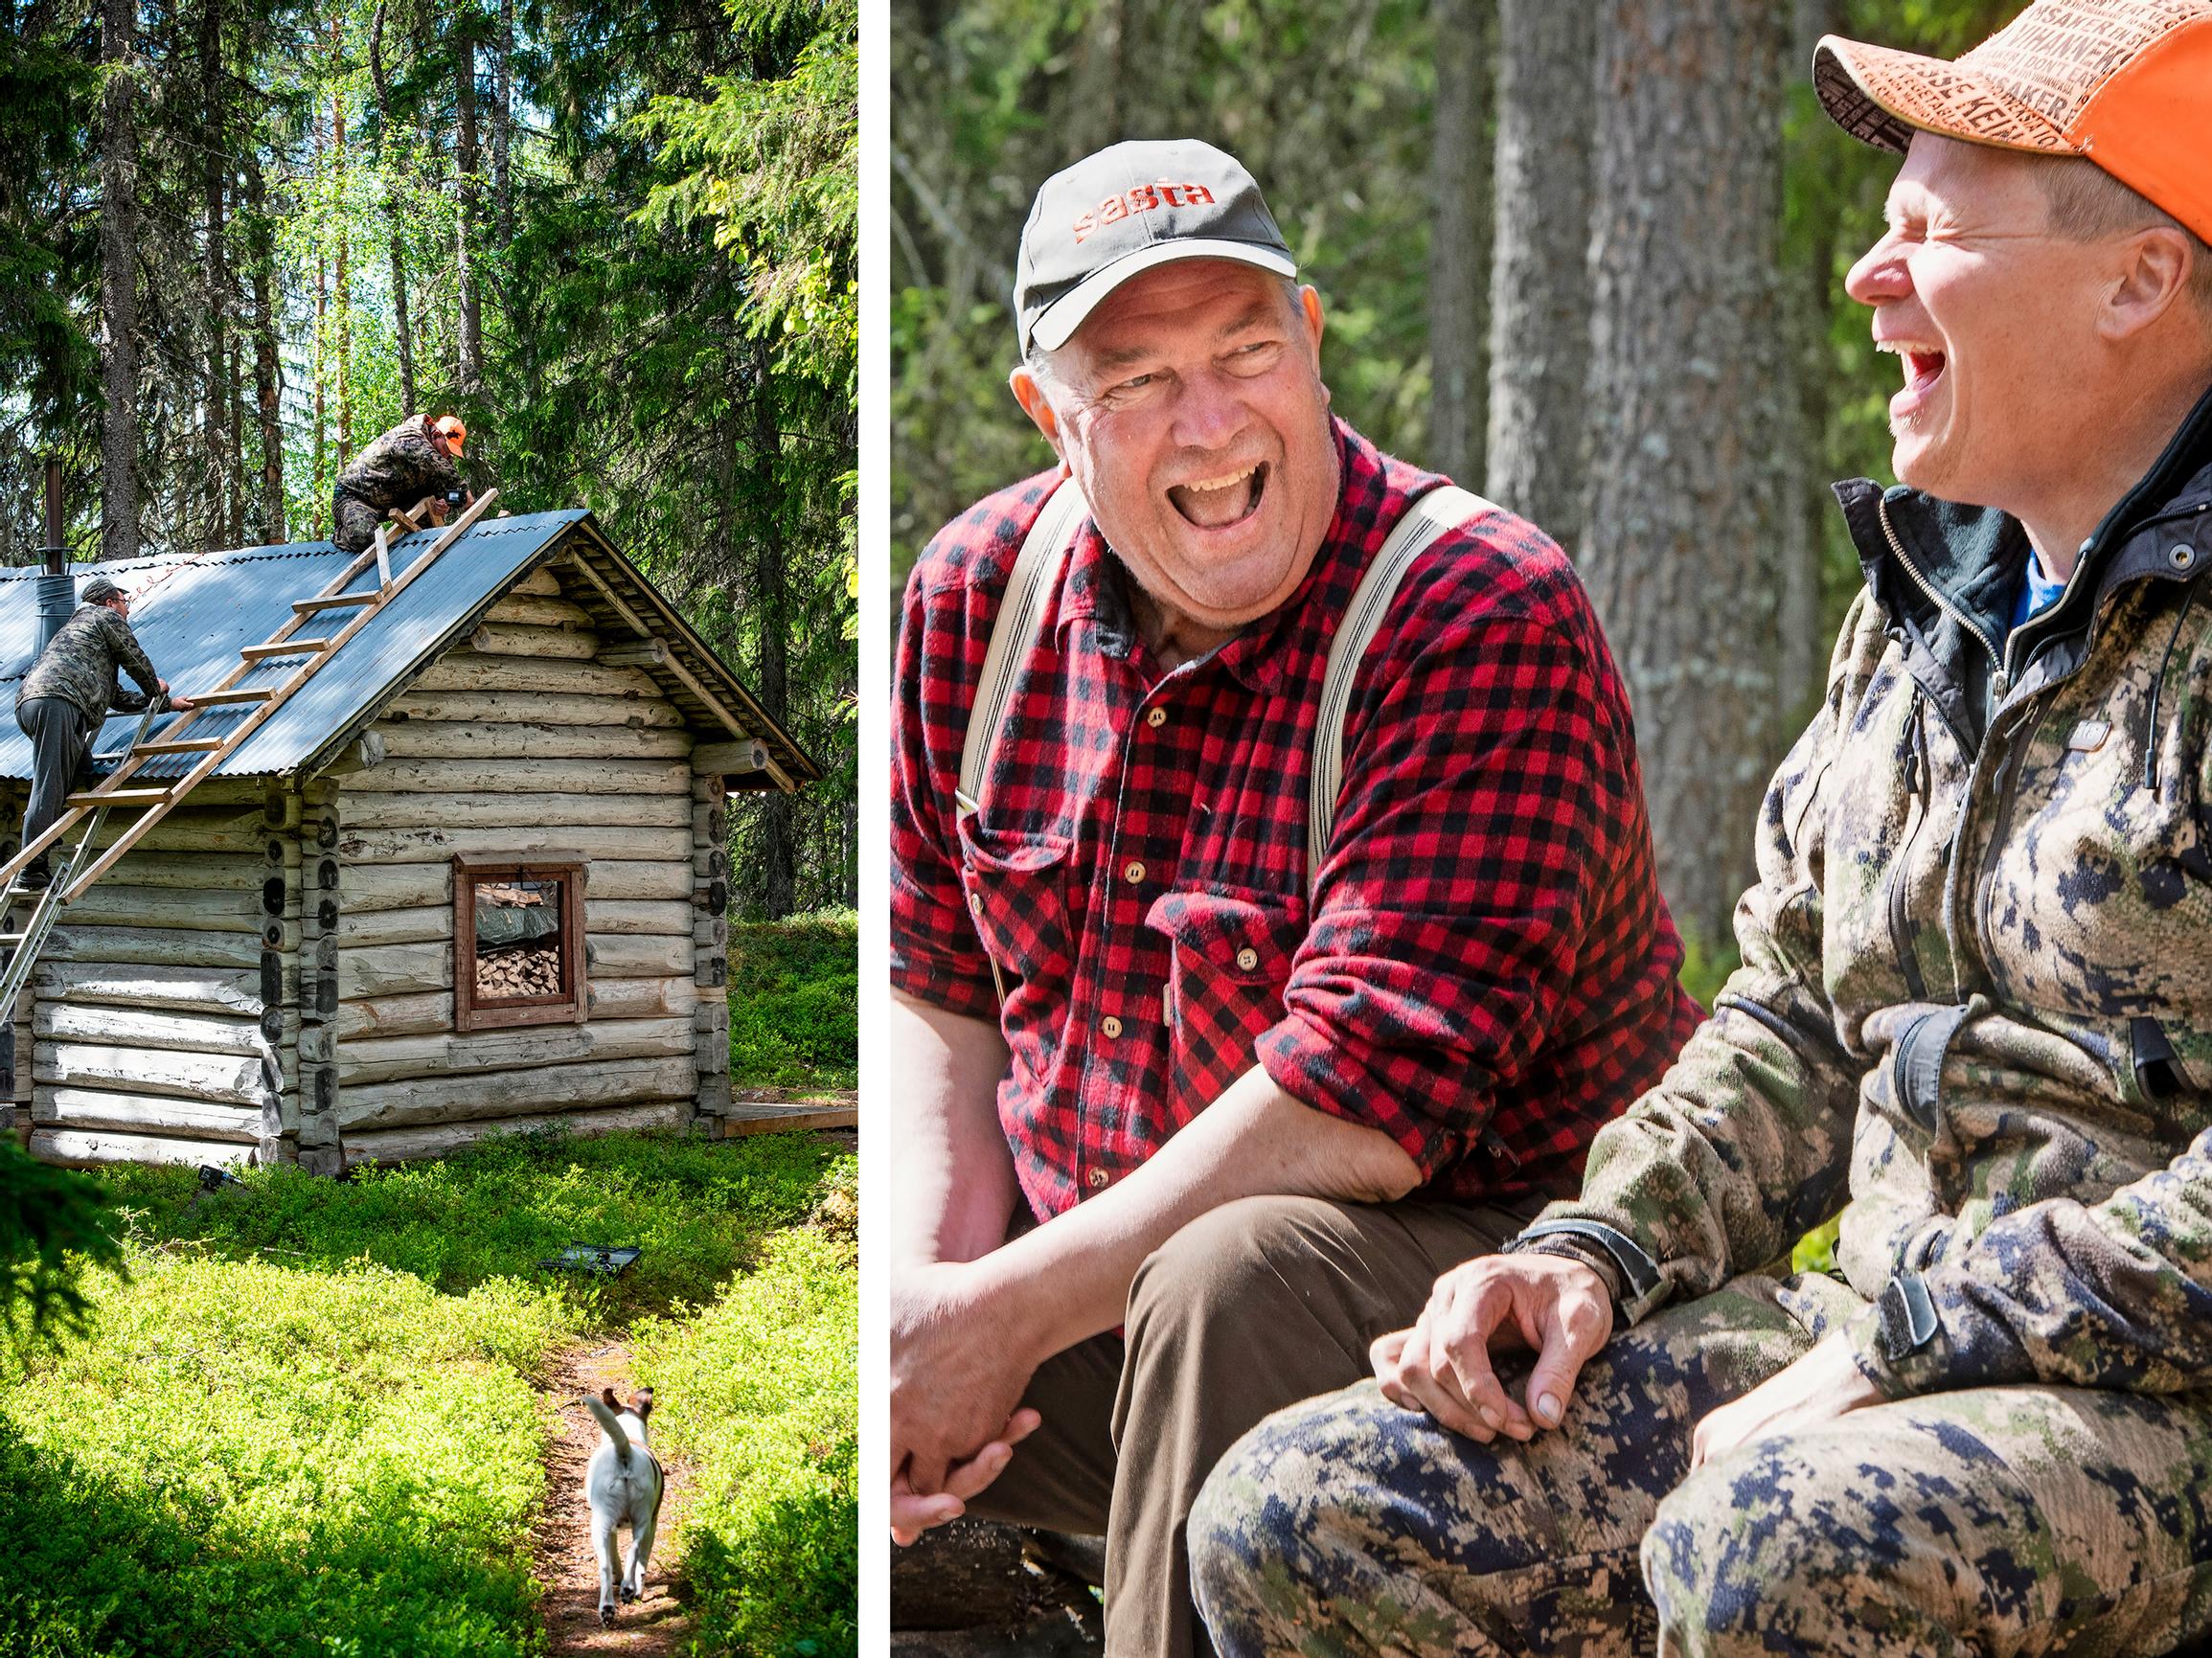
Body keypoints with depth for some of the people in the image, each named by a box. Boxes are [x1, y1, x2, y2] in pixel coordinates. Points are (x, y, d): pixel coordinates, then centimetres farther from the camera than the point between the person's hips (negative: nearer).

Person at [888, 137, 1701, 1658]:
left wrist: (1008, 1313, -22)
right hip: (1079, 1255, 6)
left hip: (1451, 1261, -5)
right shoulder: (981, 590, 2)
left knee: (1237, 1278, -38)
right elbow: (941, 989, 8)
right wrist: (927, 1280, -10)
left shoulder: (1490, 620, -18)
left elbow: (1366, 1092, -25)